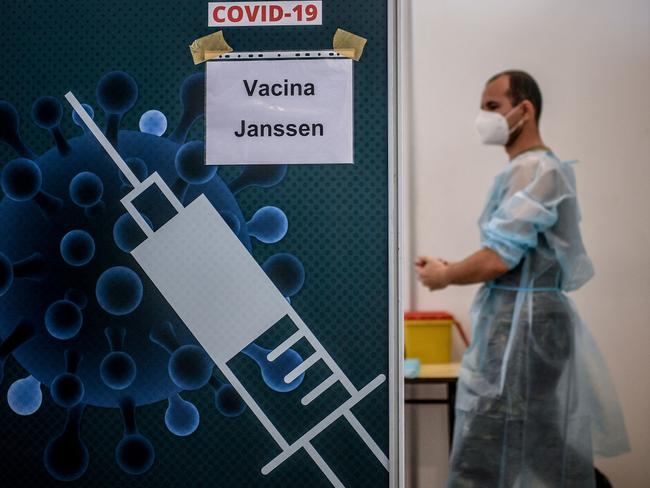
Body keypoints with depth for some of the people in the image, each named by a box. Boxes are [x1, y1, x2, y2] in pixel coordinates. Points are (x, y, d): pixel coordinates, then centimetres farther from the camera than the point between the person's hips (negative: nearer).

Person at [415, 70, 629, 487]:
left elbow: (498, 259, -21)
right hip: (520, 318, 10)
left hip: (524, 323, -10)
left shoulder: (534, 169, -16)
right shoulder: (535, 168, 17)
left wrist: (443, 276, -4)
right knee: (542, 452, 15)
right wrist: (454, 269, 11)